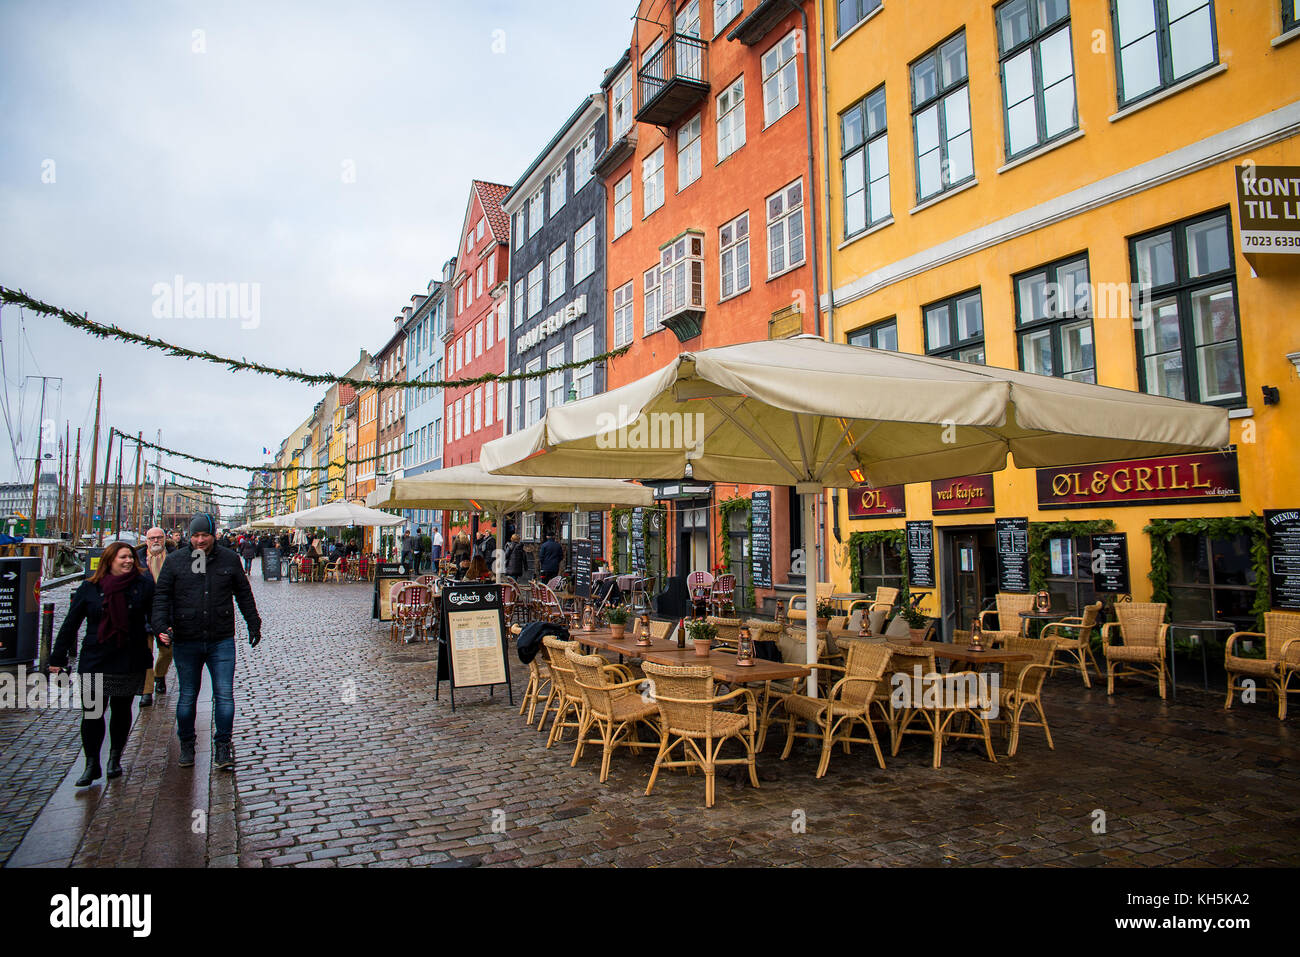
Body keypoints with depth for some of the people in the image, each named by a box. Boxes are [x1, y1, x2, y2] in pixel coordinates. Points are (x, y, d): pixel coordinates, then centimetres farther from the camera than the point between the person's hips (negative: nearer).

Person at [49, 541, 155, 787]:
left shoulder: (143, 585, -3)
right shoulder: (89, 589, 0)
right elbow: (70, 625, 5)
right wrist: (58, 658, 5)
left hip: (130, 662, 0)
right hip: (95, 663, 0)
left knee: (121, 710, 12)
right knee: (91, 713, -1)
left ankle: (115, 757, 29)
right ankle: (91, 765, 11)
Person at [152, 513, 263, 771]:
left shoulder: (228, 559, 4)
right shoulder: (175, 561, 2)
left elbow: (244, 594, 13)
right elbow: (162, 595, 1)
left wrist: (254, 624, 15)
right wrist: (162, 626, -13)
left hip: (222, 641, 0)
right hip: (185, 642, 0)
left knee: (224, 695, -3)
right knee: (187, 697, 11)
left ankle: (222, 747, 7)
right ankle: (186, 745, 28)